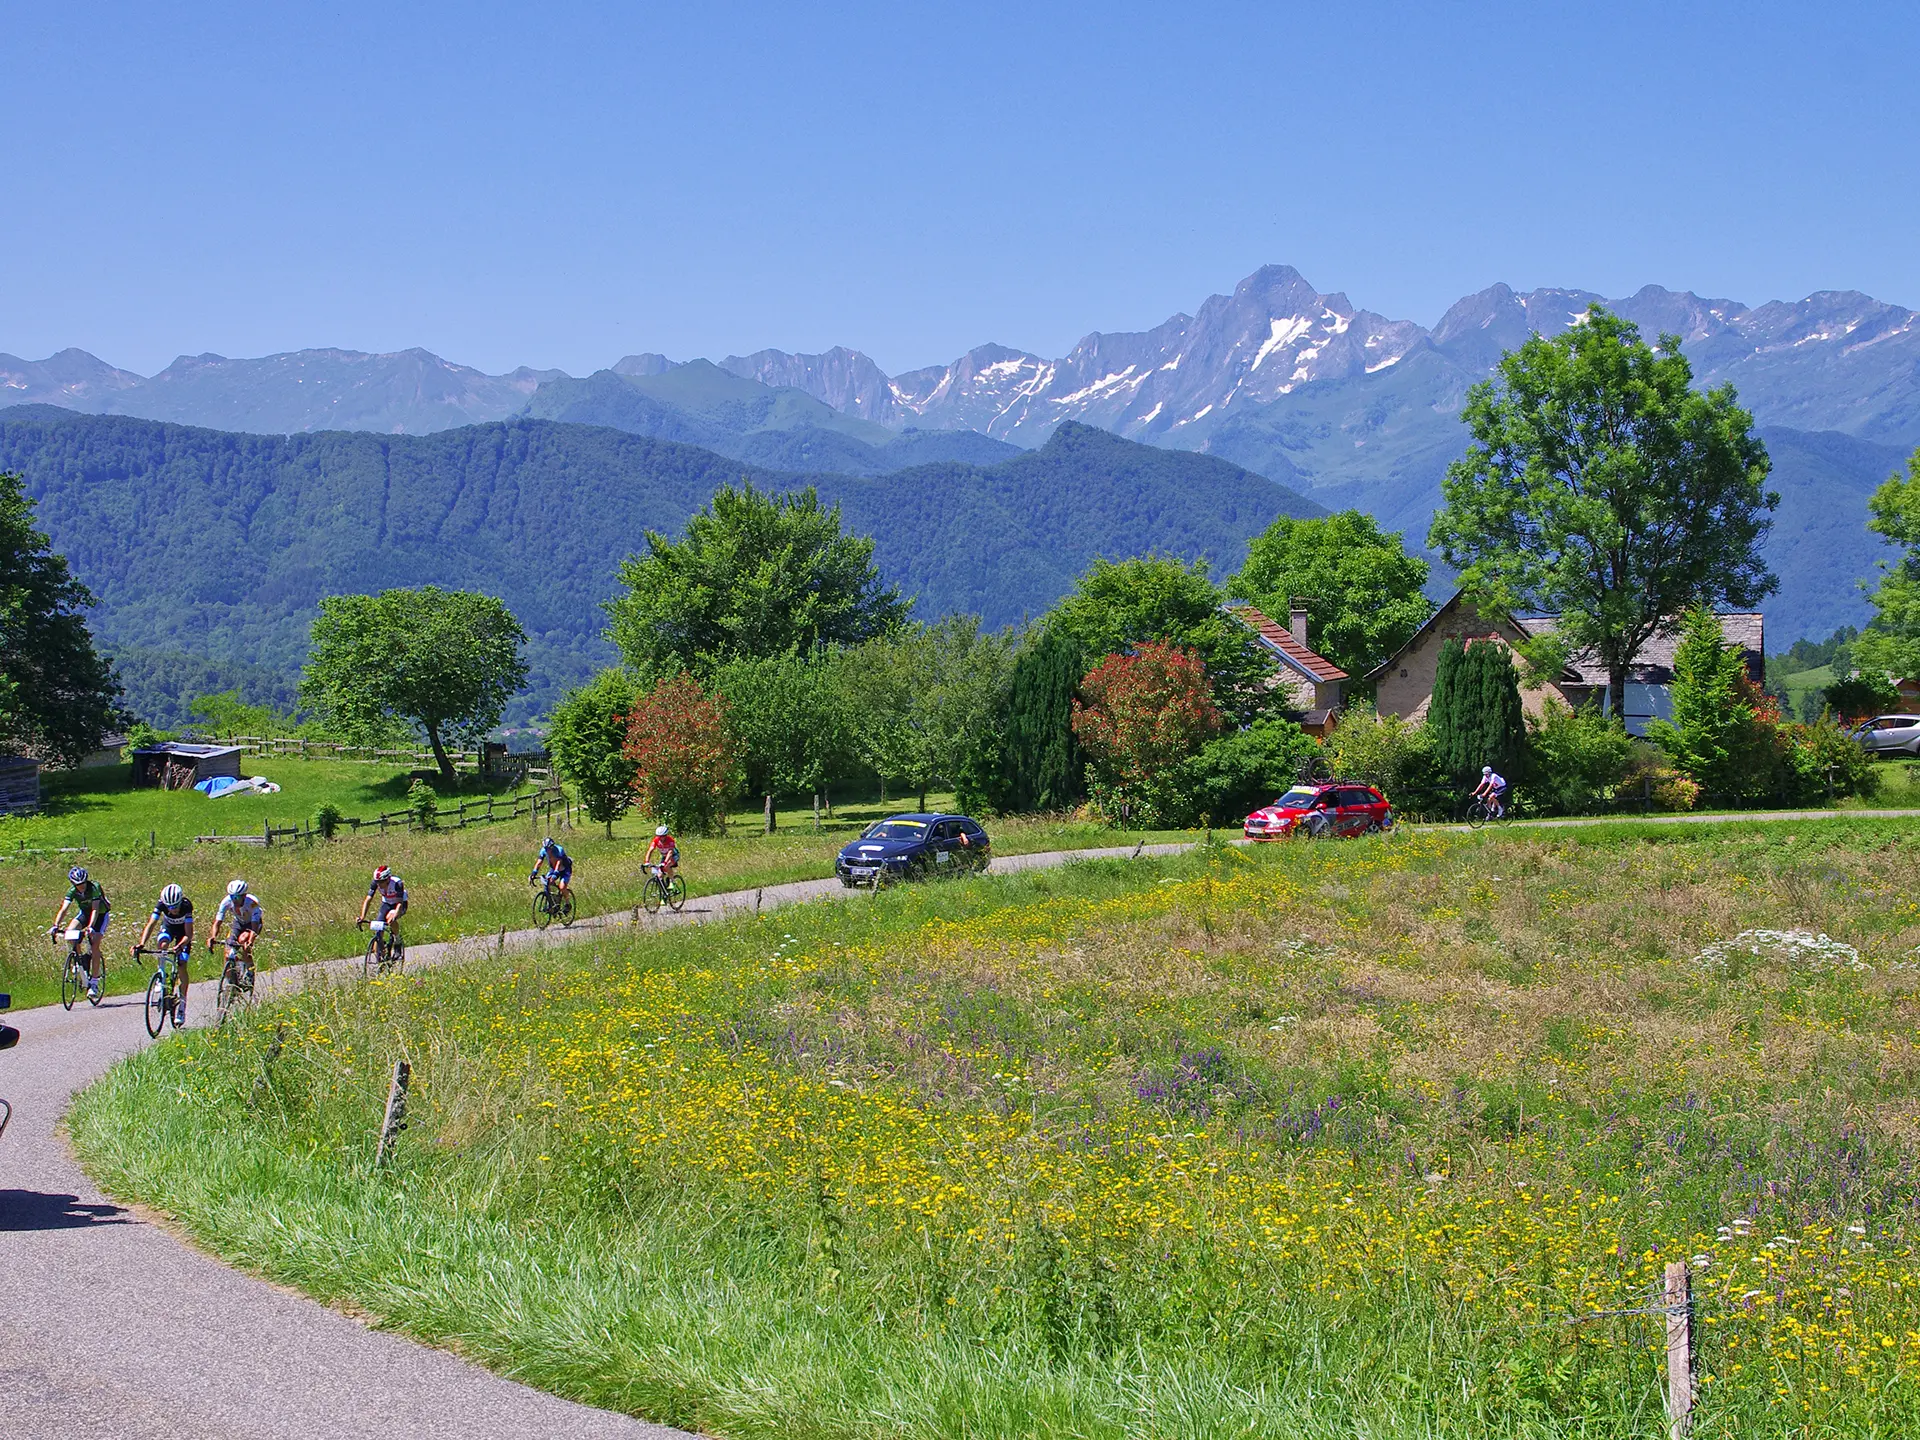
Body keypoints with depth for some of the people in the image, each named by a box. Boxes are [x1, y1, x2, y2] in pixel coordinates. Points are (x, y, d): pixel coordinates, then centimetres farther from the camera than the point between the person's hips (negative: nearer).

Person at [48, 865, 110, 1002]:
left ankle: (94, 983, -17)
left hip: (100, 913, -4)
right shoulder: (72, 891, -20)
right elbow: (63, 909, -29)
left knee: (95, 944, -21)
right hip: (84, 912, 4)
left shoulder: (94, 887, -30)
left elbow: (95, 909, -39)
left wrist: (90, 927, -53)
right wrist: (55, 925, -44)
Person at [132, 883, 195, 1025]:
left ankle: (182, 1004, -5)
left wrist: (180, 946, -57)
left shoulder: (186, 906, -36)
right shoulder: (161, 905, -31)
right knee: (163, 945, -33)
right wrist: (141, 943, -53)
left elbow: (188, 934, -38)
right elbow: (150, 924, -38)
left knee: (182, 967, -13)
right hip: (168, 927, 2)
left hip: (182, 931, -2)